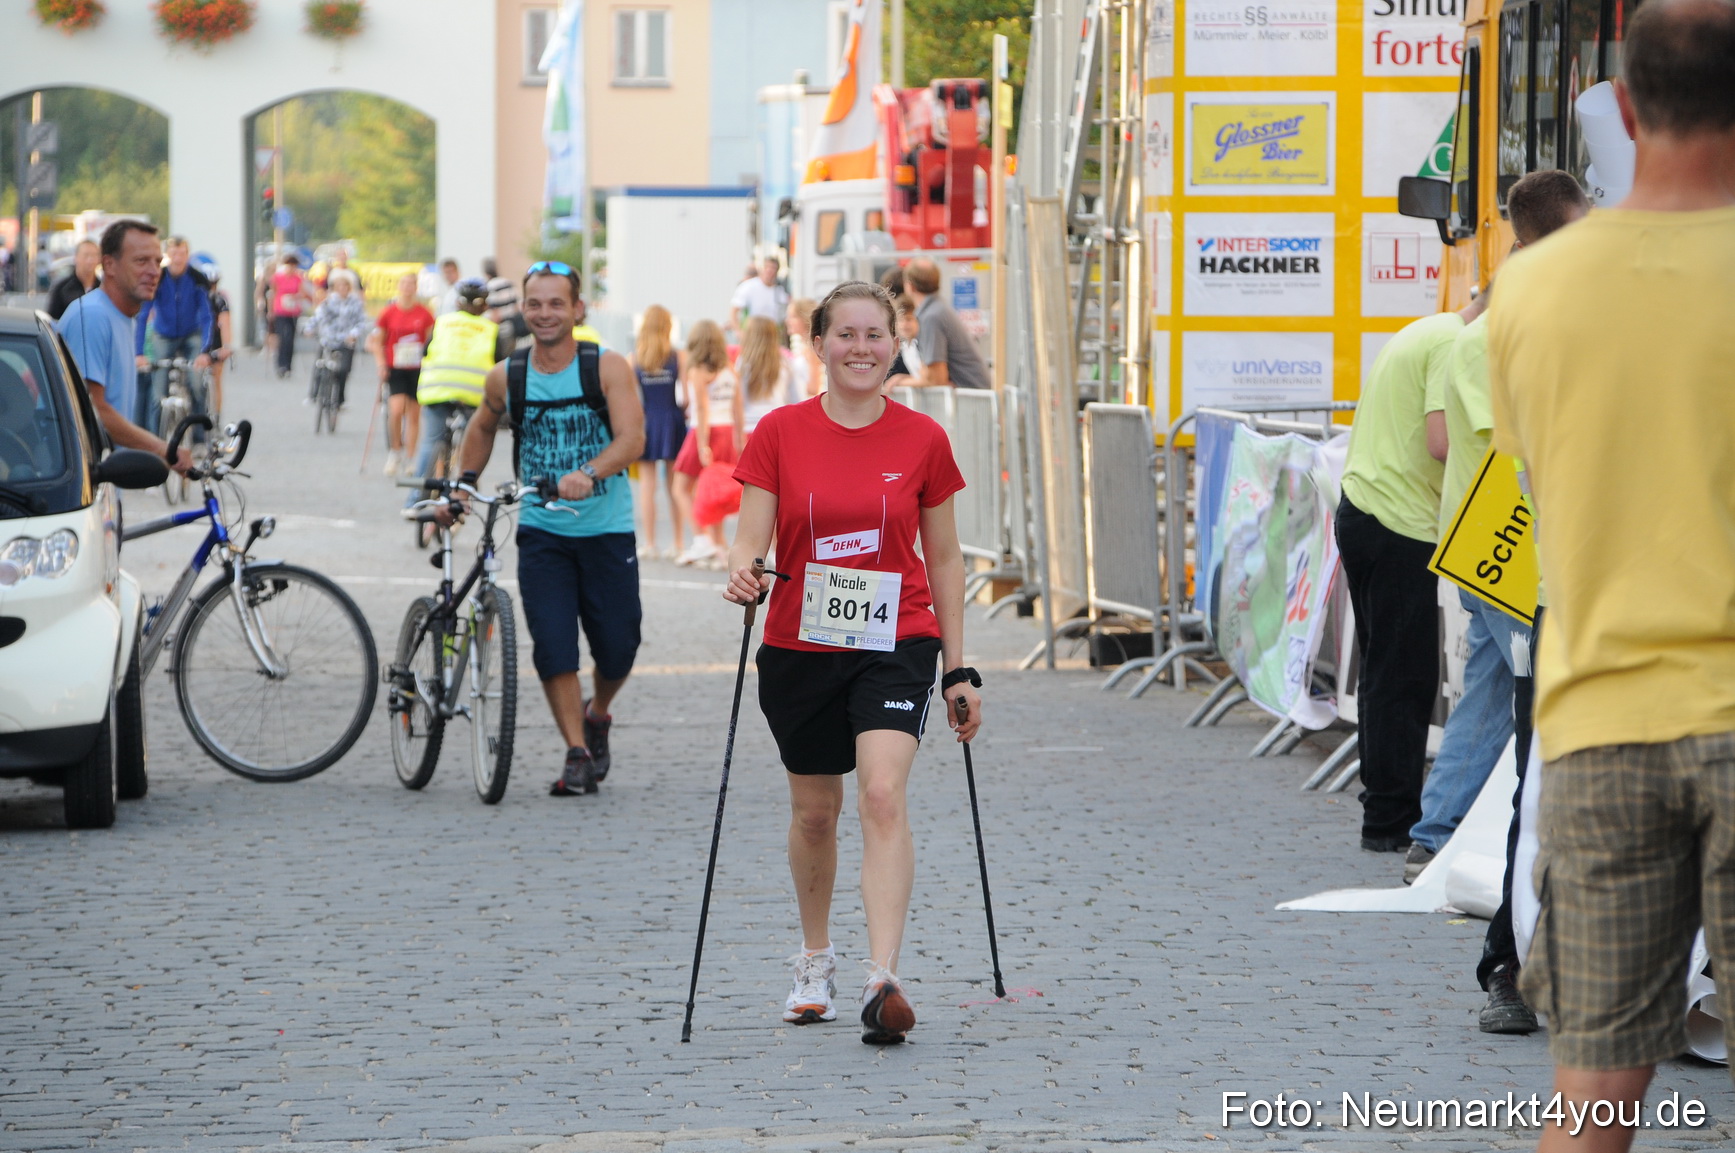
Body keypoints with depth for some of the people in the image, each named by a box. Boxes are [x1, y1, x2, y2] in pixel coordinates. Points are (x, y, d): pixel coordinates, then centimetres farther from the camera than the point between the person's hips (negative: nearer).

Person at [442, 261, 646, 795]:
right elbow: (483, 426, 22)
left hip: (606, 529, -1)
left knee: (617, 647, 3)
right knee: (552, 646, -10)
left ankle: (597, 716, 34)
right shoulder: (506, 377, 0)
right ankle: (576, 753, 0)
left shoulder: (607, 368, -8)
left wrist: (589, 474, -36)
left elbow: (631, 438, -20)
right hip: (542, 530, 1)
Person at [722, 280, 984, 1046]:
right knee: (815, 811, 13)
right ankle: (815, 962, 36)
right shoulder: (780, 433, -1)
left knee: (883, 795, -20)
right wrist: (742, 573, -28)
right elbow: (751, 538, -4)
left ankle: (883, 984, -27)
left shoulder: (921, 440, 0)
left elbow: (944, 559, 6)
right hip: (800, 647, 2)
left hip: (895, 645, -2)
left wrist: (958, 672, 6)